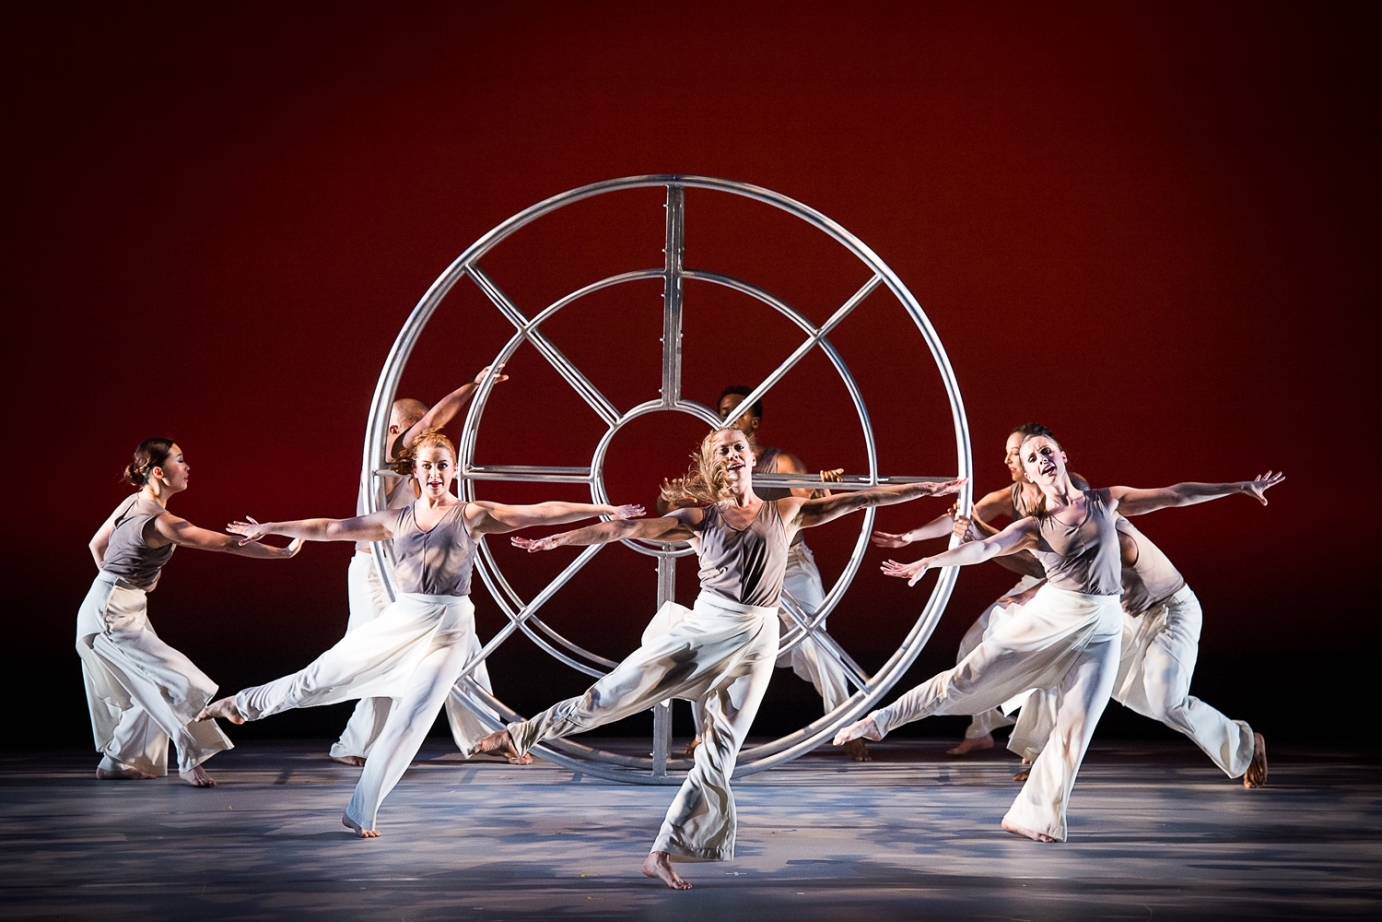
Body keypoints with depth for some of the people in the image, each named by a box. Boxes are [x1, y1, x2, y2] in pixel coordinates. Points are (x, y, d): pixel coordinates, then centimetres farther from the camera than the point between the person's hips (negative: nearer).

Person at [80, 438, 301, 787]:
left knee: (151, 689, 16)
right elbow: (228, 544, -23)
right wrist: (283, 552, -20)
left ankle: (116, 761, 27)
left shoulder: (134, 502, 3)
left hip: (119, 608, 10)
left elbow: (97, 544, 17)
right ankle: (190, 762, 1)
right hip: (114, 615, -10)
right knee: (182, 682, -10)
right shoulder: (159, 521, -24)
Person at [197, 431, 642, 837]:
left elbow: (542, 513, -7)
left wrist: (606, 510, -13)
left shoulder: (472, 515, 0)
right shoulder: (396, 519, 8)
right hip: (401, 619, 2)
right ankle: (241, 704, 30)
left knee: (409, 720, -3)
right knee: (322, 677, 6)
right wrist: (268, 528, 16)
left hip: (450, 625, -2)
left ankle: (362, 812, 7)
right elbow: (330, 528, 14)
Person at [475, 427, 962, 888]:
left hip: (755, 640, 1)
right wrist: (556, 539, -9)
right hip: (703, 627, -1)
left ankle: (662, 853, 8)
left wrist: (929, 489, 8)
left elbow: (860, 499, 9)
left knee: (717, 756, 0)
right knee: (607, 696, -3)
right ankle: (519, 734, 16)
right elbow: (626, 528, -1)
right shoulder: (702, 517, 7)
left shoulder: (785, 512, 9)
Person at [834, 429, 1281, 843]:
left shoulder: (1105, 500, 6)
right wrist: (928, 561, -32)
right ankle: (879, 721, 7)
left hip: (1101, 630, 2)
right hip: (1049, 617, -2)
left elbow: (1175, 495, 9)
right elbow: (984, 548, -15)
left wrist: (1241, 486, 10)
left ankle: (1035, 817, 7)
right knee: (966, 679, -5)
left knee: (1074, 729, -2)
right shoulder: (1033, 526, 0)